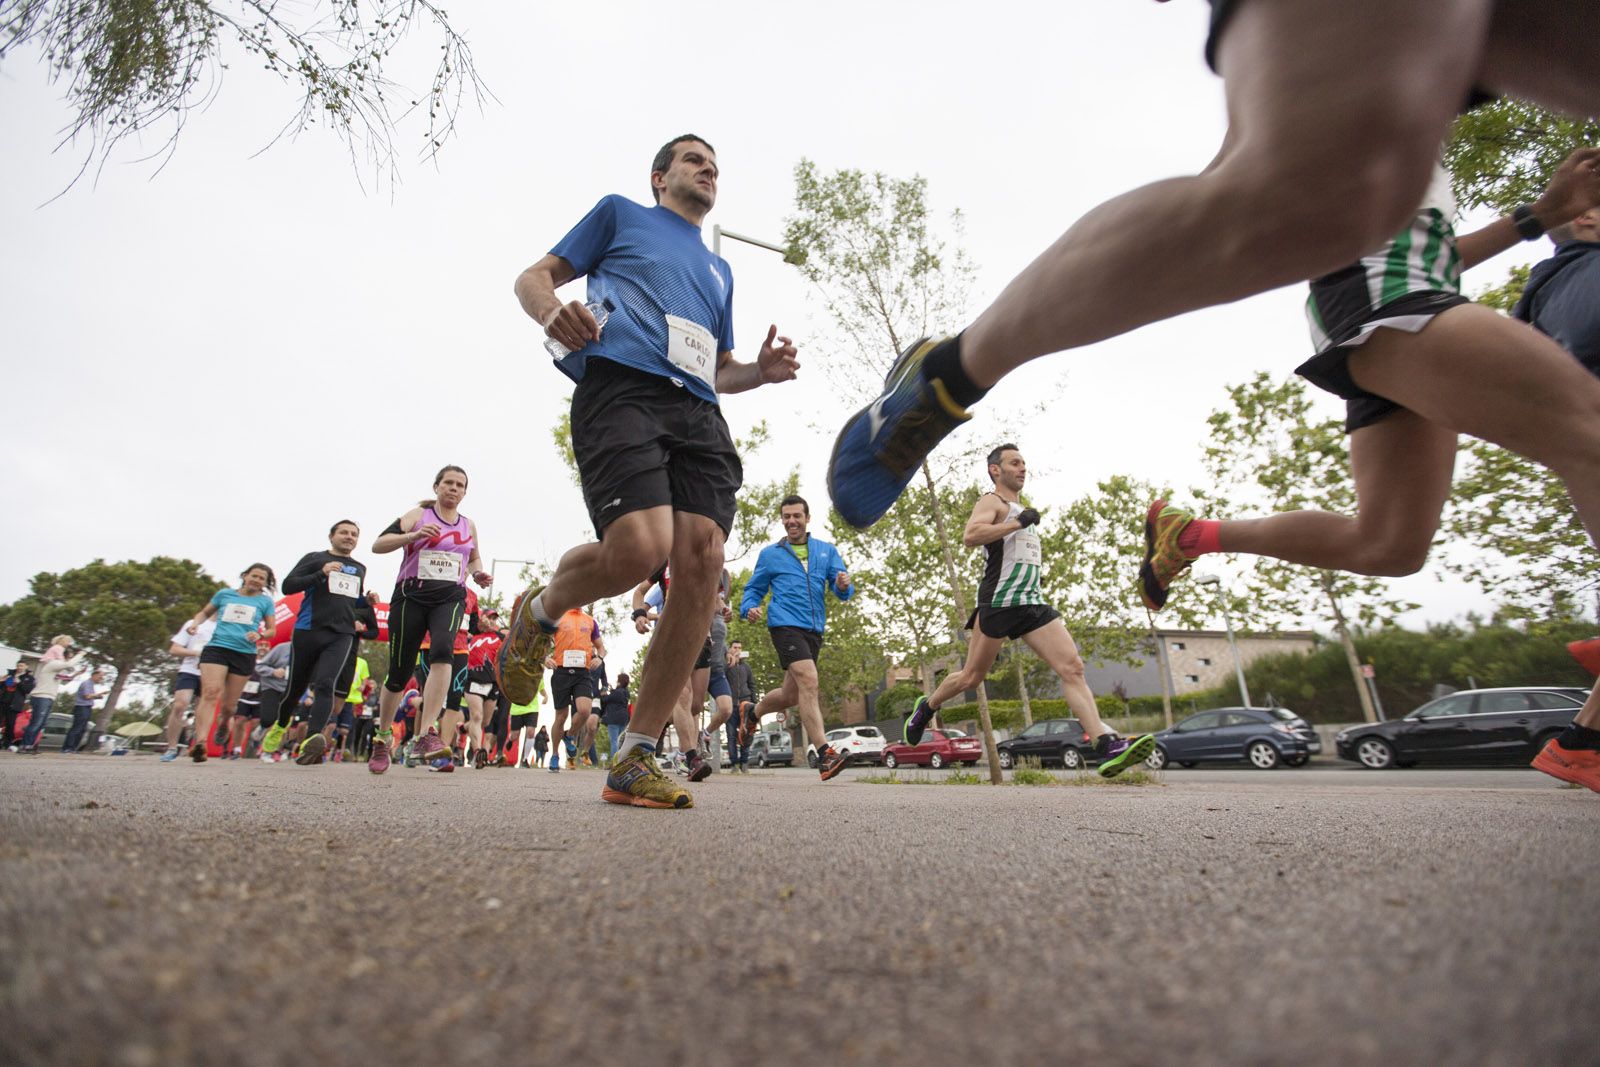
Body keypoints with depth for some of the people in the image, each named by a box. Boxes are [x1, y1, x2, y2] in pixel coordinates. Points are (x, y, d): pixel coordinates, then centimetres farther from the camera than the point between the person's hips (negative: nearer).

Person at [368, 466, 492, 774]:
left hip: (450, 597, 1)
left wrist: (477, 574, 7)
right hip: (412, 595, -1)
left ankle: (426, 735, -33)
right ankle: (383, 737, 28)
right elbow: (378, 545, -3)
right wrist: (413, 536, -19)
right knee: (399, 672, 4)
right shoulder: (418, 515, 5)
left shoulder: (468, 526, 15)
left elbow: (474, 558, 29)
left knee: (442, 651, -28)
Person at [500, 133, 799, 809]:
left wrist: (760, 371, 12)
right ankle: (539, 612, 7)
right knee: (640, 547, -29)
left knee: (701, 570, -16)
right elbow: (533, 278, 18)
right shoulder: (620, 213, 24)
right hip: (620, 386, -5)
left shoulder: (719, 269, 36)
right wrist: (549, 308, -7)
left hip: (697, 411, 5)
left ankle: (634, 761, -6)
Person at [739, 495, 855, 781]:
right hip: (785, 624, -4)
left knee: (790, 695, 12)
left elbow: (842, 591, 8)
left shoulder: (827, 551, 14)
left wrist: (844, 585, -17)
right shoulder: (770, 554, 9)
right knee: (809, 681, -23)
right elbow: (754, 589, 14)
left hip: (814, 629, 4)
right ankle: (825, 754, -25)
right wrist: (749, 608, -8)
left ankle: (751, 714, 41)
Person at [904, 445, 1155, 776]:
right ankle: (926, 707, 29)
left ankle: (1107, 747, -16)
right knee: (971, 677, 3)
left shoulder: (1021, 509, 24)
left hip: (1032, 602, 7)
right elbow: (969, 536, -24)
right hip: (998, 603, -7)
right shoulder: (992, 501, -3)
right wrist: (1018, 523, -22)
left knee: (1072, 667, -10)